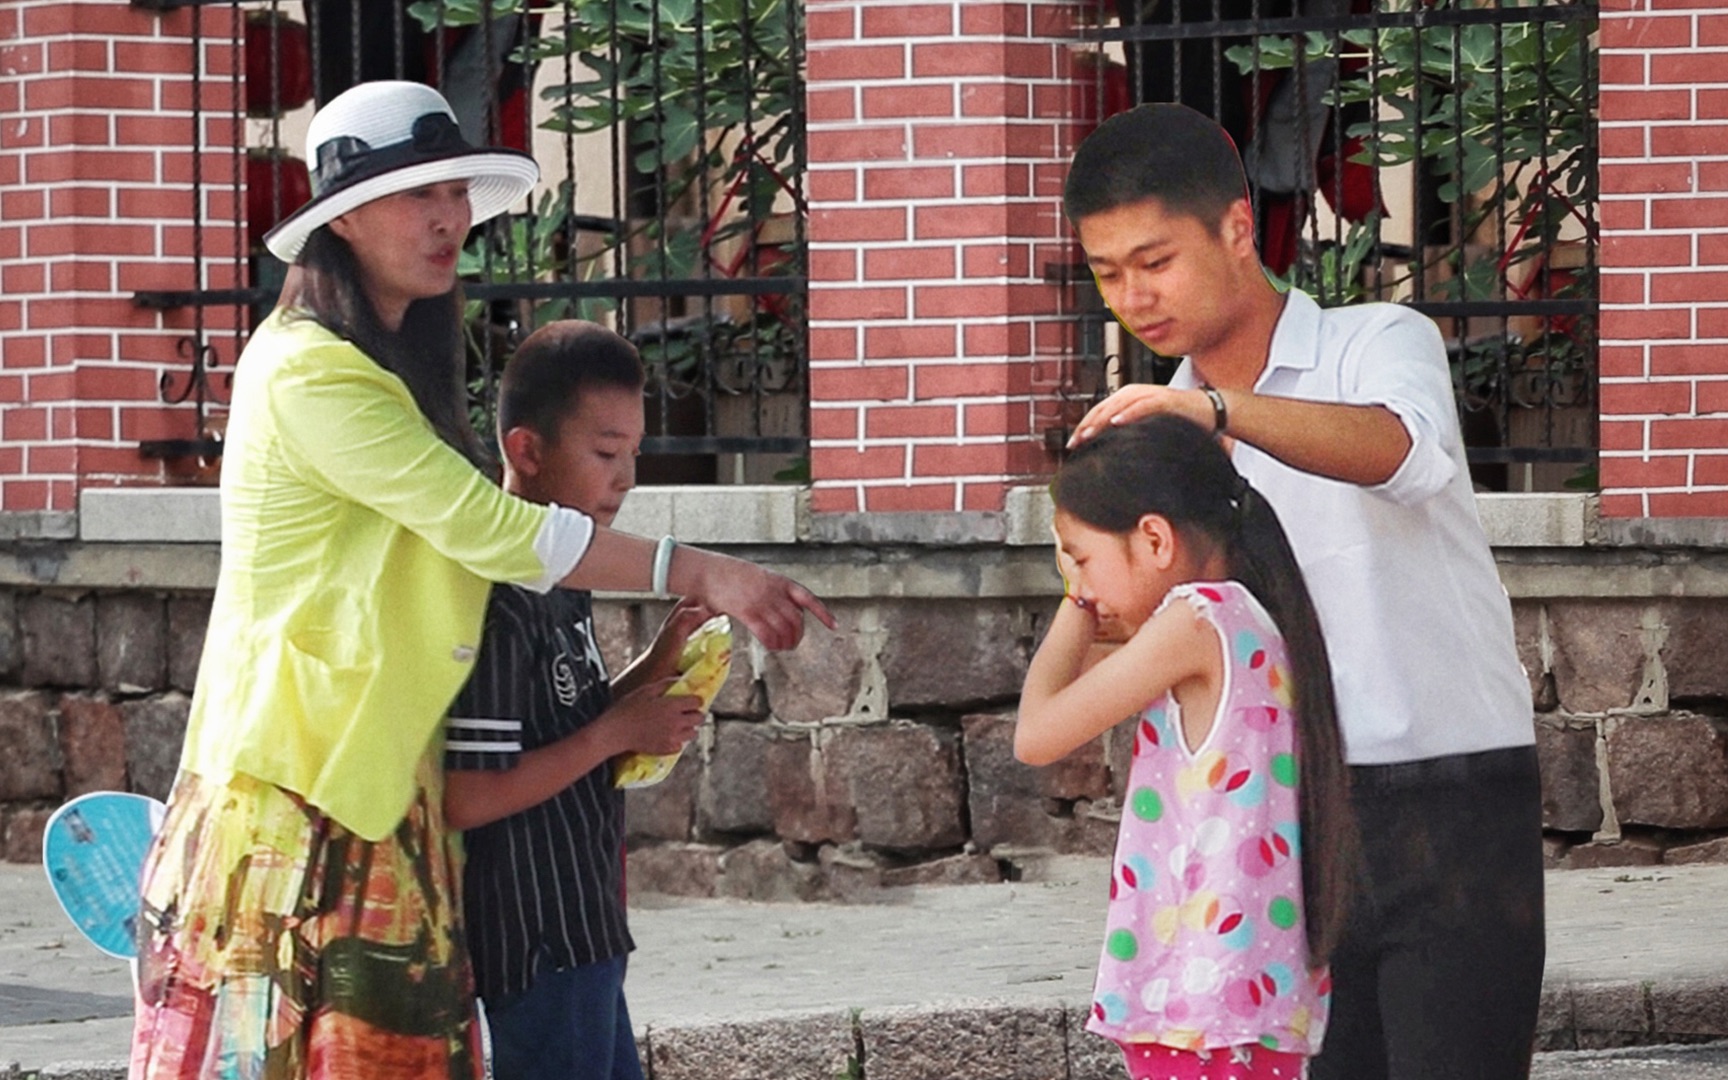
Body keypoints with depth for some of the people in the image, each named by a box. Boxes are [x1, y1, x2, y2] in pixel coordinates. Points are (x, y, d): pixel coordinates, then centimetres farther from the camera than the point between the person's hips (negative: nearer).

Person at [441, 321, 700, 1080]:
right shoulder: (499, 605, -20)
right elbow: (466, 797, -24)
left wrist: (650, 673, 4)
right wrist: (616, 733, -17)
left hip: (581, 931, 10)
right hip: (537, 941, -10)